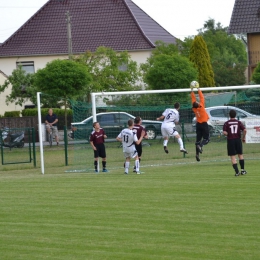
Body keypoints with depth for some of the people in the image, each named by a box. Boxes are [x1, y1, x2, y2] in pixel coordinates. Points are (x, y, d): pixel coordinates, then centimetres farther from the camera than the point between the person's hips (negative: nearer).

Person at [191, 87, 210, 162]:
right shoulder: (201, 106, -15)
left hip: (198, 124, 5)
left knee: (198, 140, 6)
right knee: (206, 139, 1)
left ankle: (197, 154, -3)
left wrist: (192, 91, 10)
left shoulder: (194, 108, -4)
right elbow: (201, 98, -10)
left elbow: (193, 99, 4)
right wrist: (199, 90, 0)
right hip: (204, 124, -5)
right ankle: (200, 146, -28)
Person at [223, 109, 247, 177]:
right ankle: (242, 170, 20)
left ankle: (237, 171, -9)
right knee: (240, 155, 18)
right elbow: (244, 130, -9)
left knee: (233, 157, 0)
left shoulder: (226, 123, -3)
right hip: (238, 140, 2)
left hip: (230, 141, -2)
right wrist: (243, 138, 5)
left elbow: (224, 132, -14)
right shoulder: (238, 122, 2)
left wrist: (229, 135, 6)